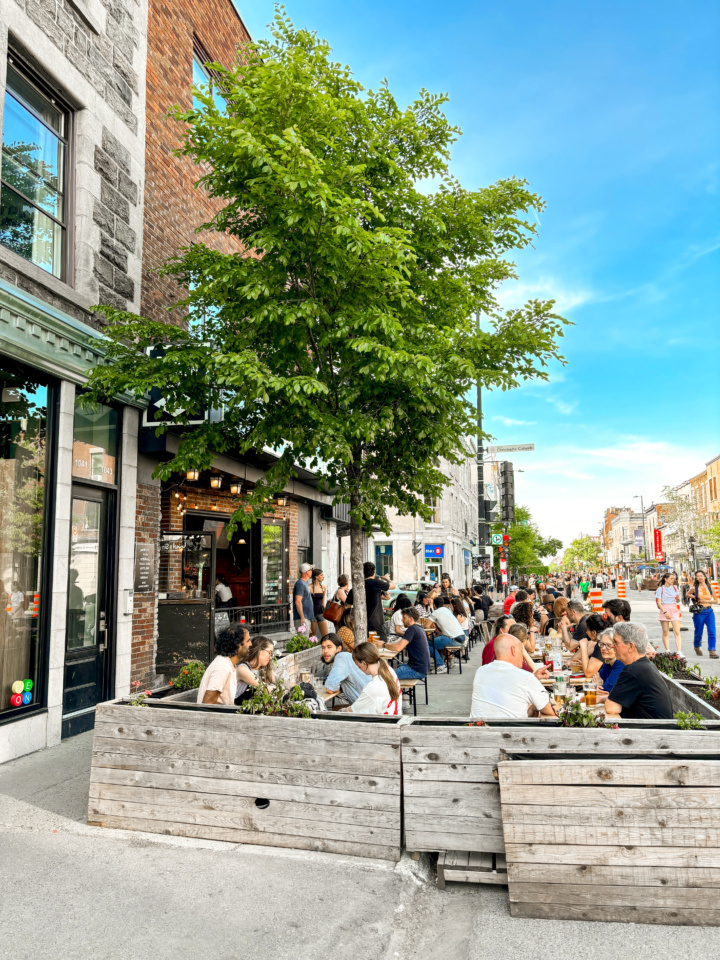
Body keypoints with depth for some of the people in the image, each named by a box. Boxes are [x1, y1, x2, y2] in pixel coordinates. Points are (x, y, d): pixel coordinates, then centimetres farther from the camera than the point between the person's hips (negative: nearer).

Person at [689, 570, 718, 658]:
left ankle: (712, 651, -8)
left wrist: (707, 601, -7)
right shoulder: (694, 588, -2)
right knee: (698, 633, 8)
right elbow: (687, 594, 15)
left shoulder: (709, 588, 4)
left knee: (712, 632, -10)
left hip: (709, 612, 2)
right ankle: (697, 647, 33)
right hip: (699, 612, -2)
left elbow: (715, 600, 9)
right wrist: (695, 597, -1)